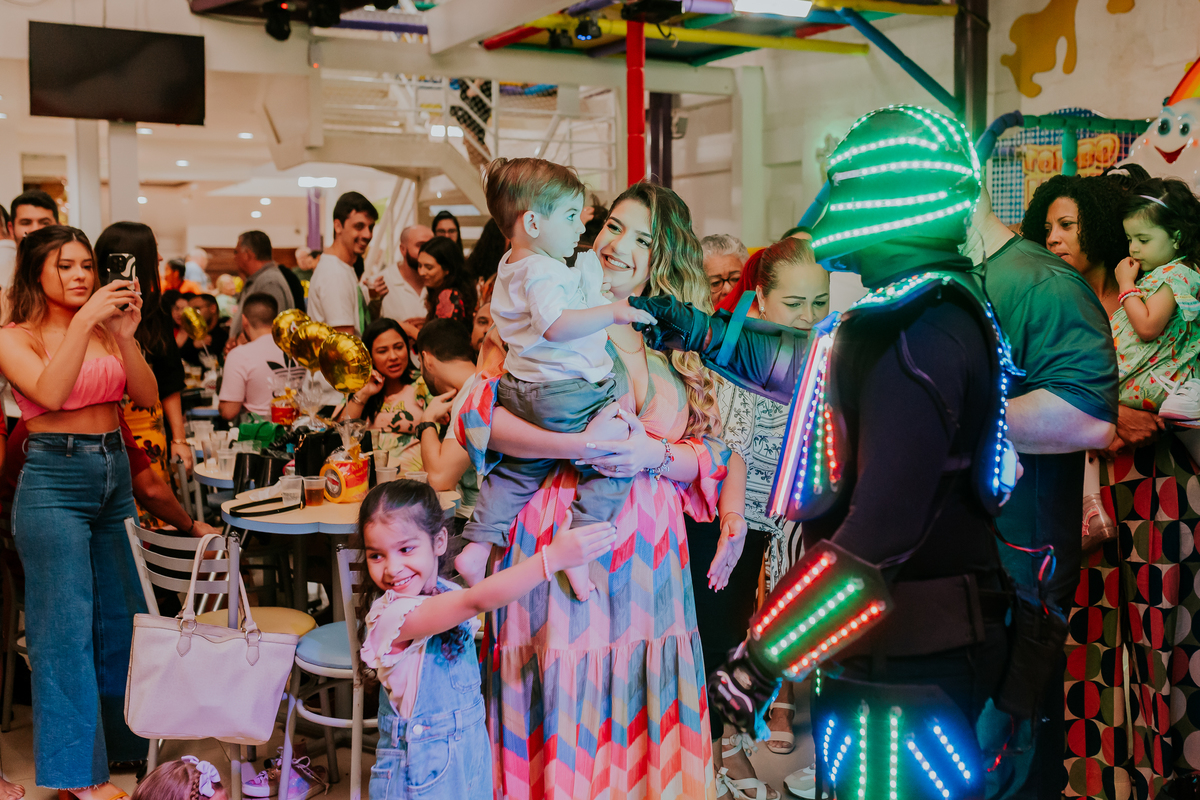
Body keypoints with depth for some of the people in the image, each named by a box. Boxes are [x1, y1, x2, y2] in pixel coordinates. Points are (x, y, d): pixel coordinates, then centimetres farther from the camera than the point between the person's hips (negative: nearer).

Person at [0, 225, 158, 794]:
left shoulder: (106, 330, 10)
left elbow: (148, 398, -1)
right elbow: (50, 392, -21)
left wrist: (126, 336, -14)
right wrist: (83, 322, -24)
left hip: (115, 474, 6)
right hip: (55, 480, -5)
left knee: (121, 616, 11)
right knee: (67, 624, -3)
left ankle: (120, 741, 27)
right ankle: (80, 771, 5)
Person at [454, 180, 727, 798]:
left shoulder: (680, 348, 12)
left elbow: (714, 457, 9)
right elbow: (477, 415, -13)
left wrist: (656, 454, -11)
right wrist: (580, 445, -22)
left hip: (650, 552, 4)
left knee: (644, 713, 9)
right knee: (566, 721, 2)